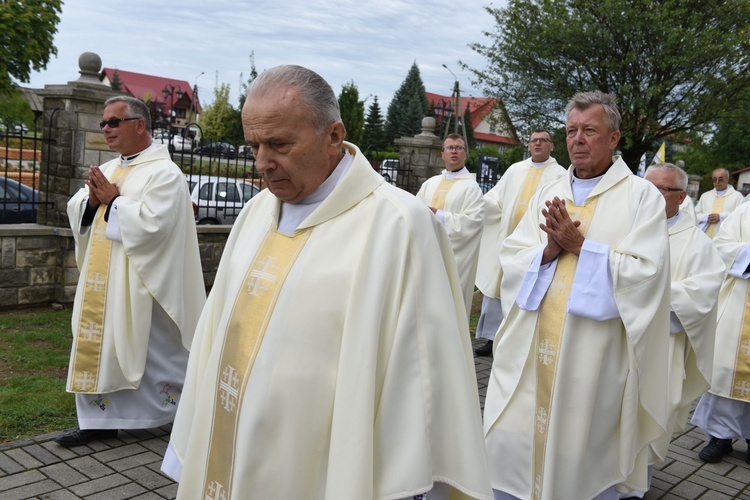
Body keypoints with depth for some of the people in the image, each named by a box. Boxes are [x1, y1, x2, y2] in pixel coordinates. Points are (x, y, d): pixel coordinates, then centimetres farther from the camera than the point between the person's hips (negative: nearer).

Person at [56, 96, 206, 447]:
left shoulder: (164, 173, -12)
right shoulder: (108, 169, 14)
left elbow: (152, 222, -24)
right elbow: (75, 211, 14)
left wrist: (112, 201, -13)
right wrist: (91, 200, -7)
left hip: (141, 283, -8)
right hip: (101, 280, 8)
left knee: (155, 351, 2)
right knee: (99, 346, 11)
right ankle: (101, 420, 23)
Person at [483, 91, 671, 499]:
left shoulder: (641, 196, -2)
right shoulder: (548, 194, 11)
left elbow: (646, 272, -12)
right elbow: (510, 259, 6)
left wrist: (580, 246, -14)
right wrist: (549, 251, -13)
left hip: (593, 356, -4)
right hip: (531, 349, 4)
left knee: (587, 460, 10)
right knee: (510, 446, 9)